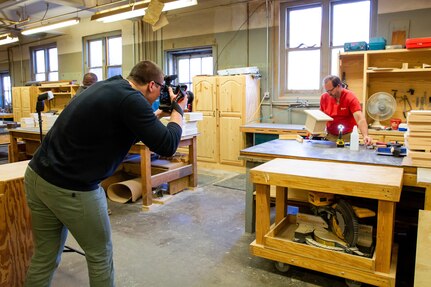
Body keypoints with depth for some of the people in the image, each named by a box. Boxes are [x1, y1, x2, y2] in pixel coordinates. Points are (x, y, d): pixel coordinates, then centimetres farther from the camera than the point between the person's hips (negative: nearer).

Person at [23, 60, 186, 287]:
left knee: (45, 257, 21)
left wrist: (160, 114, 24)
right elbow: (167, 146, -16)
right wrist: (178, 110, 0)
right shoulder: (131, 98, -16)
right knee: (100, 255, 13)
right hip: (71, 189, -9)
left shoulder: (107, 86, 11)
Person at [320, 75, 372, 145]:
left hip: (348, 136, -3)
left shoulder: (350, 97, -15)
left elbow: (360, 119, -25)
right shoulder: (324, 97, -2)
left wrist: (365, 136, -39)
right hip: (330, 135, 4)